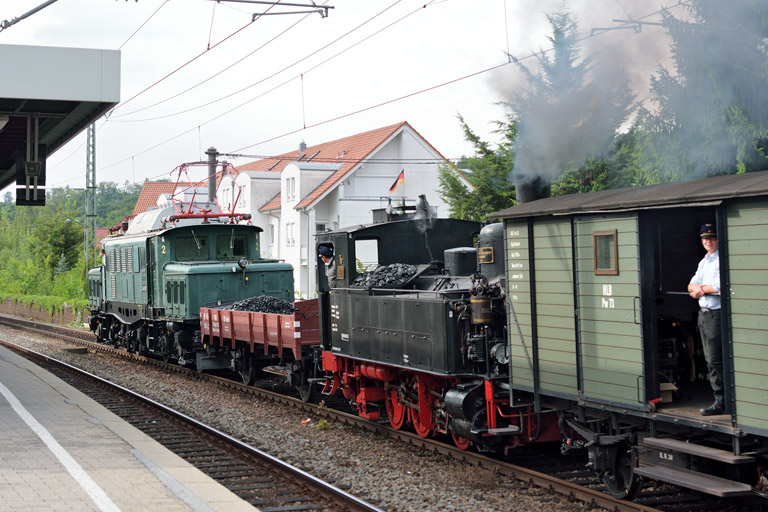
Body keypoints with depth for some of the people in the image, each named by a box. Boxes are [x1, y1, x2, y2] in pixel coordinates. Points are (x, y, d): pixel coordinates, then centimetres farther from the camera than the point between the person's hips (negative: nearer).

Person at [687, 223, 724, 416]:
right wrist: (697, 288, -10)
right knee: (710, 359, 12)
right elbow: (691, 286, 13)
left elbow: (720, 287, -21)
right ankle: (721, 399, 19)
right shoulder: (703, 261, 18)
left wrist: (701, 289, -5)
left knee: (715, 360, -9)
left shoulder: (721, 260, -11)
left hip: (716, 313, -10)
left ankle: (721, 402, -4)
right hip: (703, 312, 10)